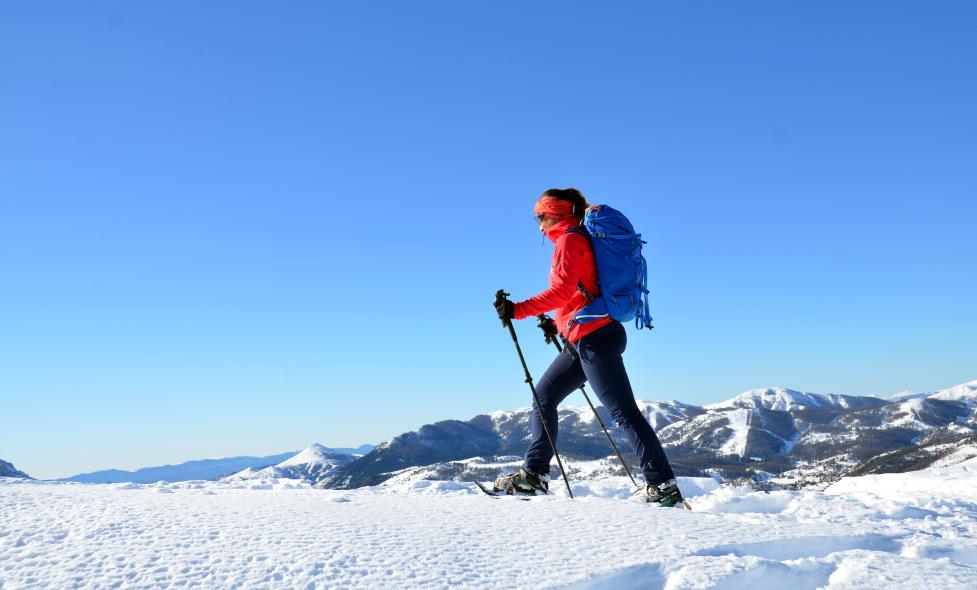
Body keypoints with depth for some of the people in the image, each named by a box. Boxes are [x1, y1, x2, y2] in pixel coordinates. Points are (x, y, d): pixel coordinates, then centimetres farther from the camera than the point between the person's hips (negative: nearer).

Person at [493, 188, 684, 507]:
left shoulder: (569, 240, -7)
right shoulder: (583, 240, 21)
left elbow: (562, 291, -20)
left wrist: (518, 310, -19)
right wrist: (559, 324, 24)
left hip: (592, 337, -10)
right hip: (587, 339, 10)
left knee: (623, 411, -10)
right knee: (543, 396, 14)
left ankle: (664, 487, -8)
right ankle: (534, 475, 17)